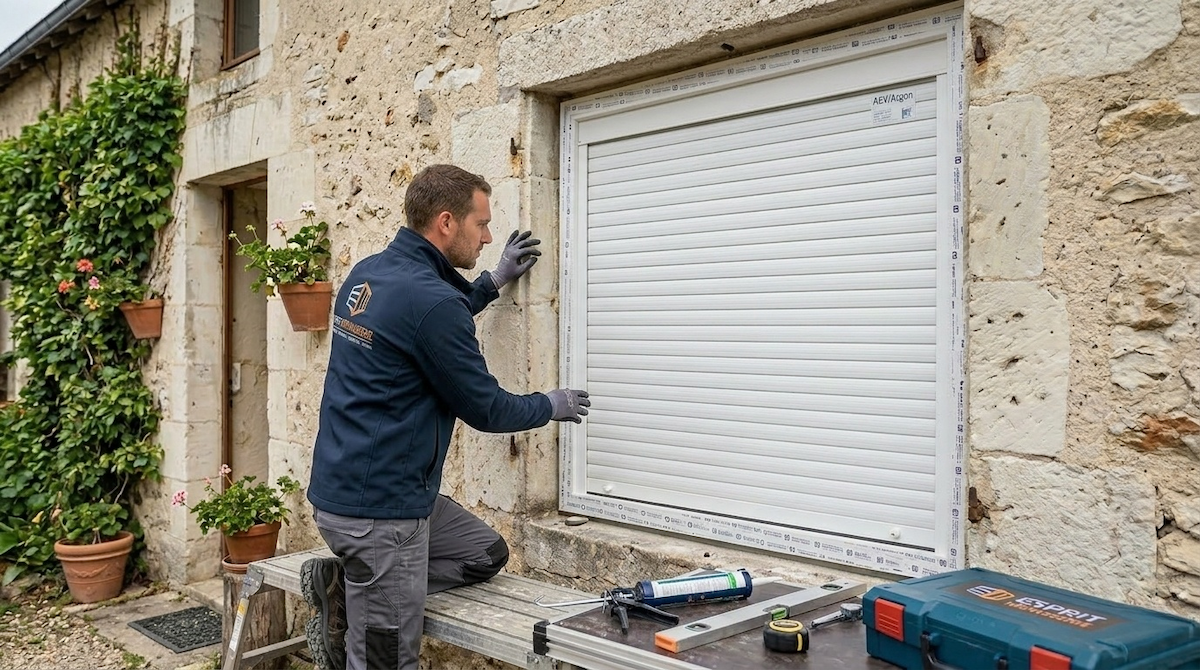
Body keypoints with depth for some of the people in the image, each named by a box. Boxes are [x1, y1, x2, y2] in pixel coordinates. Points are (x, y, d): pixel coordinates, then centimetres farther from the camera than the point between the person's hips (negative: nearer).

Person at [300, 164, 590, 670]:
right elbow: (486, 409, -11)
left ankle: (343, 584, 10)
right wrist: (552, 406, 8)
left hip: (348, 484, 10)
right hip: (378, 507, -10)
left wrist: (496, 280, 27)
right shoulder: (428, 297, -22)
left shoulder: (369, 272, 7)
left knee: (486, 553, 17)